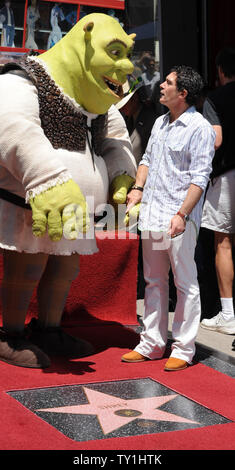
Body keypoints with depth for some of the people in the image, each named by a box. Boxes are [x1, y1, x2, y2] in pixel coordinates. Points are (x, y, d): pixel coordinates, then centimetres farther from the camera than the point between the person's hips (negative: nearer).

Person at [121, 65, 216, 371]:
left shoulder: (200, 128, -8)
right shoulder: (160, 123, 16)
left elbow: (200, 177, -13)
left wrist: (182, 214, -22)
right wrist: (139, 188, 9)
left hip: (179, 218, -8)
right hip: (151, 214, 8)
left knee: (185, 284, 0)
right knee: (154, 282, 13)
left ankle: (183, 350, 9)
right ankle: (152, 344, 23)